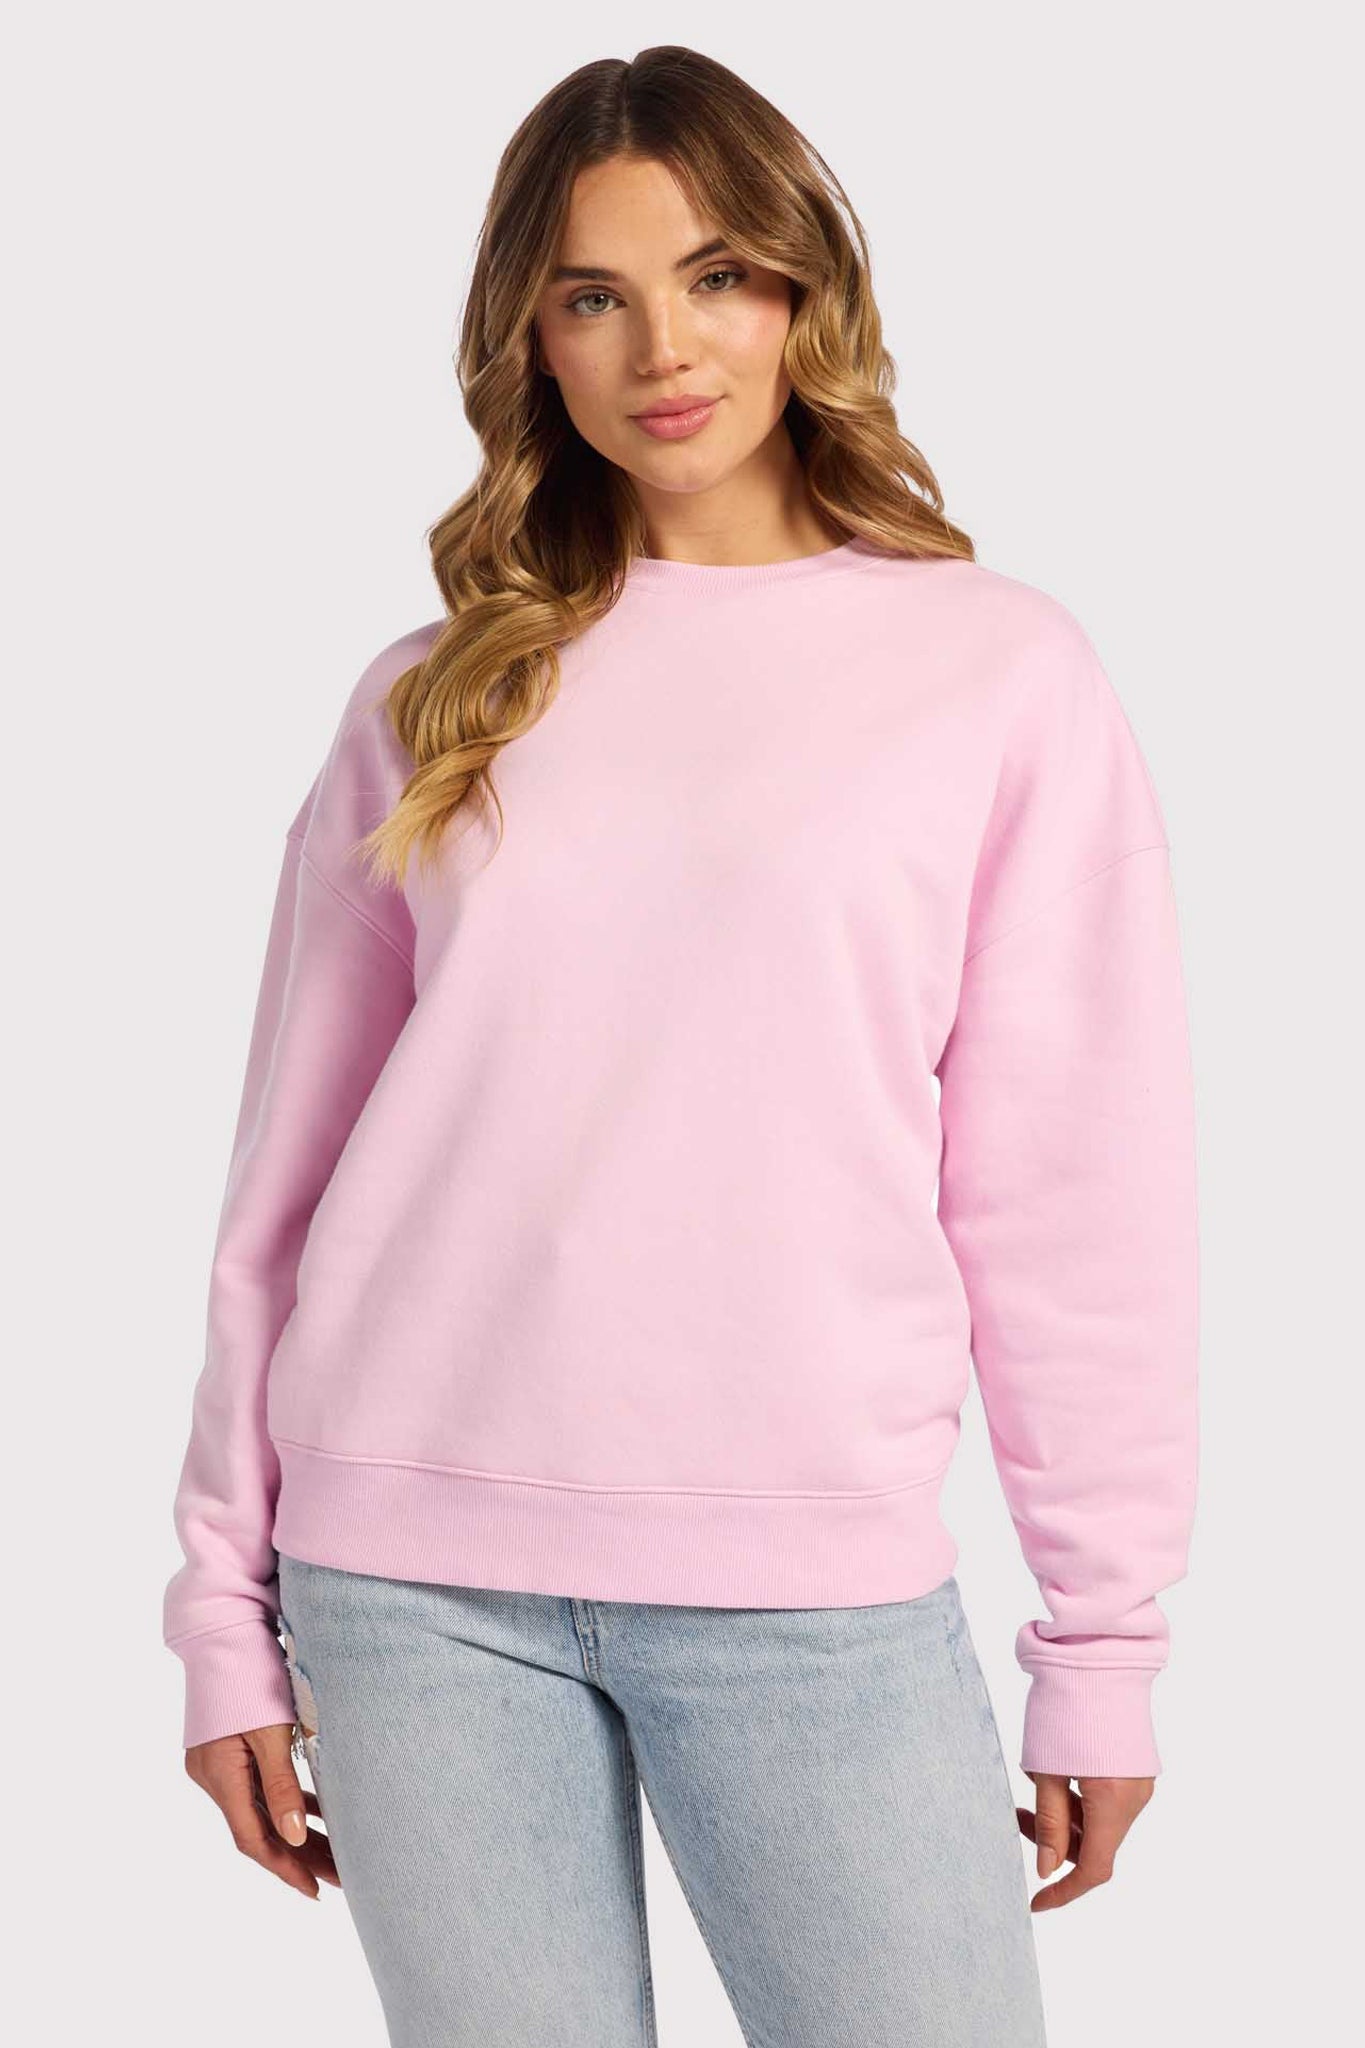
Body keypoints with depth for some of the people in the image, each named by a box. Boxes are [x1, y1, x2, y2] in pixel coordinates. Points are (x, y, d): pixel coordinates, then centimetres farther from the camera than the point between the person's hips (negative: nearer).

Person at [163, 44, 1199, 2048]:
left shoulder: (1004, 671, 3)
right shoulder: (433, 698, 8)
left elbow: (1078, 1194, 1)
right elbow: (290, 1175, 8)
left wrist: (1106, 1645, -1)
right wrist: (228, 1614, 6)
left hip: (818, 1583, -1)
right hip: (414, 1583, 2)